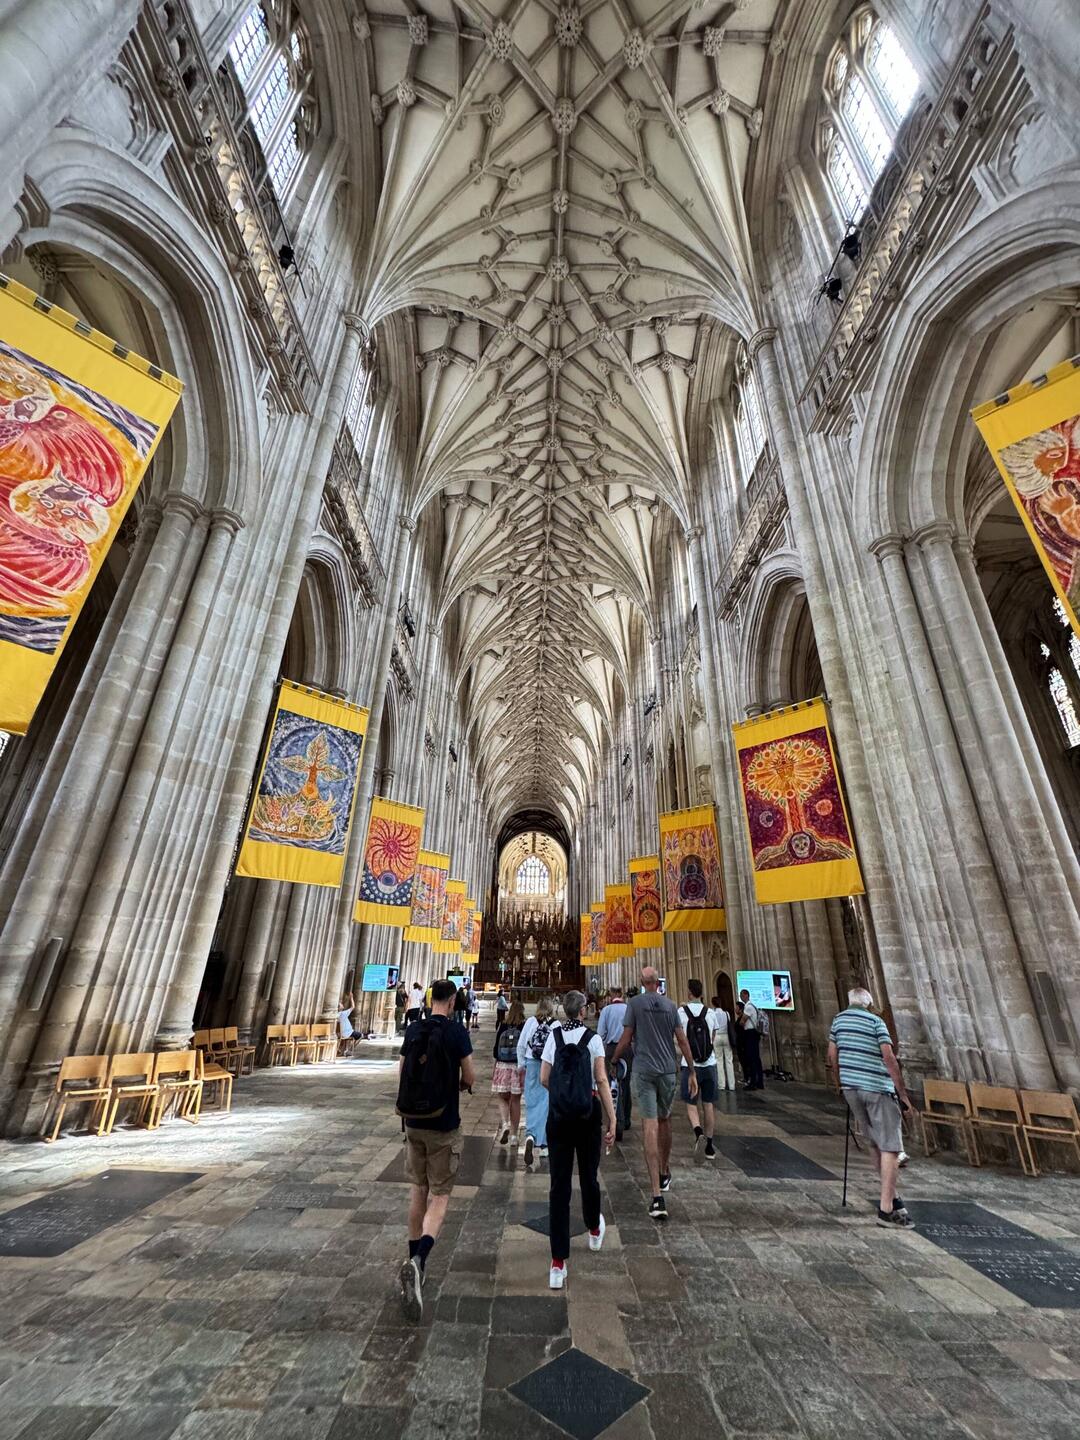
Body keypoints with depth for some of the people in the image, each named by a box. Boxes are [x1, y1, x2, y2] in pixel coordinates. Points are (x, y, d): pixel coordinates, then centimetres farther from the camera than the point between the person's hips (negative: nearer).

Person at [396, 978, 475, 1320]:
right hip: (444, 1127, -5)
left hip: (414, 1123, 5)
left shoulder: (412, 1030, -3)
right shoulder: (457, 1033, -17)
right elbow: (470, 1078, -9)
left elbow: (401, 1075, 5)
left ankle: (415, 1260, 33)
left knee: (418, 1190, 22)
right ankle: (417, 1262, -15)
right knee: (439, 1196, 5)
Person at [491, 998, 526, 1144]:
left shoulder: (502, 1025, -6)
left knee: (502, 1098, 14)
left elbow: (495, 1047, 1)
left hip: (502, 1066, 0)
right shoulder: (525, 1027, -10)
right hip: (519, 1067, 0)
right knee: (515, 1100, 12)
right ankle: (513, 1134, 18)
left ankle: (505, 1124, -8)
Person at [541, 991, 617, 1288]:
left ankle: (558, 1263, 8)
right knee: (589, 1177, 21)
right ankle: (594, 1230, 47)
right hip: (588, 1114, -1)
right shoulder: (593, 1039, -7)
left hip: (558, 1116, 1)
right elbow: (602, 1081, -11)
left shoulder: (553, 1036, -2)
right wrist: (611, 1121, -7)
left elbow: (544, 1079, 0)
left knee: (559, 1185, 7)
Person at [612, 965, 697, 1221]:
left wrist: (613, 1061, 8)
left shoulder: (634, 1003, -6)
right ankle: (664, 1174, 40)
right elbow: (682, 1040, 2)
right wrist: (692, 1072, 9)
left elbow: (625, 1039, -6)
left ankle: (657, 1195, -8)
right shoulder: (670, 1005, 3)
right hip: (668, 1070, 3)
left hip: (644, 1070, -3)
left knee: (650, 1126, -4)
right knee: (664, 1121, 21)